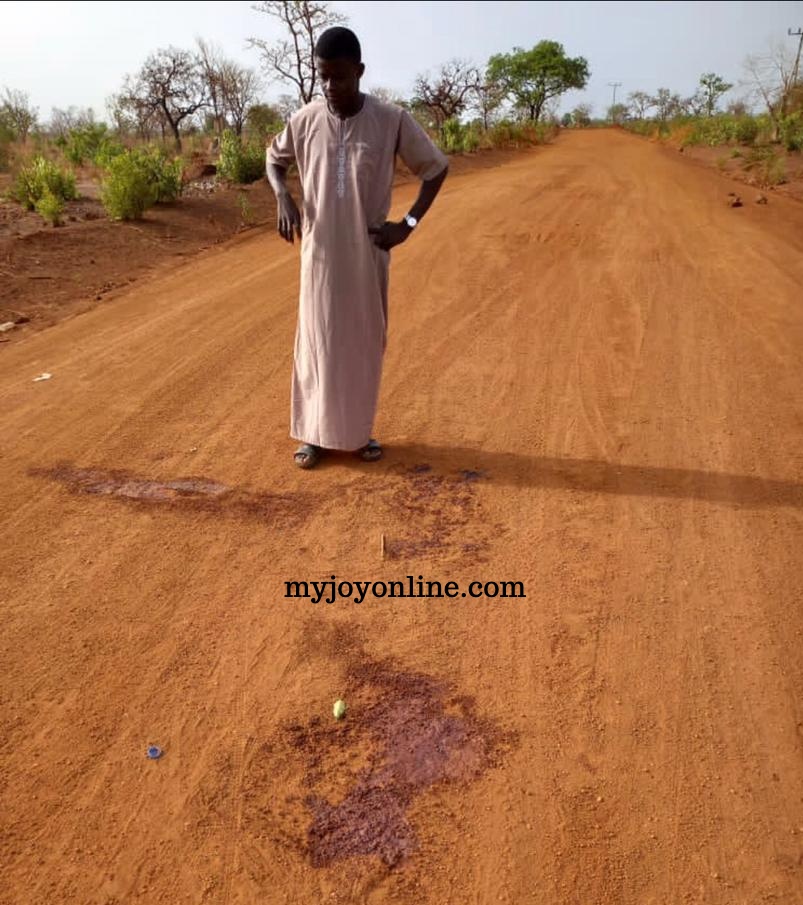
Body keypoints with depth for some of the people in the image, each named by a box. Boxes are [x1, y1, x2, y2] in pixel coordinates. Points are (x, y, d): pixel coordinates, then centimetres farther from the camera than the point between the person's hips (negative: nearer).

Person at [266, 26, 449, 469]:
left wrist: (409, 223, -7)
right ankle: (314, 433, 18)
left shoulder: (392, 120, -8)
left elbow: (435, 168, 2)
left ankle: (359, 430, 23)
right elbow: (274, 159, 16)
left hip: (368, 250, -1)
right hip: (319, 250, 1)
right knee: (316, 340, 5)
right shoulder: (304, 120, -2)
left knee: (364, 340, 7)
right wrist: (283, 199, -4)